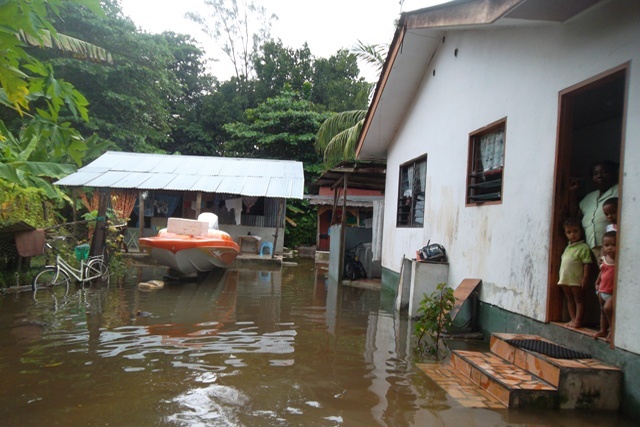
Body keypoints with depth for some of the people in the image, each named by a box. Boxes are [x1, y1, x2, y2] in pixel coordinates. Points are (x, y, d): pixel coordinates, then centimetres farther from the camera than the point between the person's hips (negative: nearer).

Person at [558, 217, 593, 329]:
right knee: (569, 299, 13)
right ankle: (573, 319, 20)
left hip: (576, 281, -8)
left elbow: (587, 264, -15)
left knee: (579, 300, 1)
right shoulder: (568, 247, 15)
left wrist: (585, 277, -20)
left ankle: (578, 320, 4)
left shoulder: (584, 247, -10)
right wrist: (561, 277, 18)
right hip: (565, 280, 8)